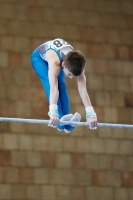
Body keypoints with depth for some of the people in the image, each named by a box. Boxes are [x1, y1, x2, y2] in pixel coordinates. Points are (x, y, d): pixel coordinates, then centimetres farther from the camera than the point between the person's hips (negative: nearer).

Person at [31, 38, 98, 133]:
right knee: (51, 84, -27)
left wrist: (91, 114, -46)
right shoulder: (54, 62, -48)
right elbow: (53, 88, -57)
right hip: (39, 57, -4)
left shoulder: (78, 64, -35)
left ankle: (66, 120, -22)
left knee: (61, 86, -17)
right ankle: (60, 119, -36)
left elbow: (83, 90, -38)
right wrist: (53, 113, -68)